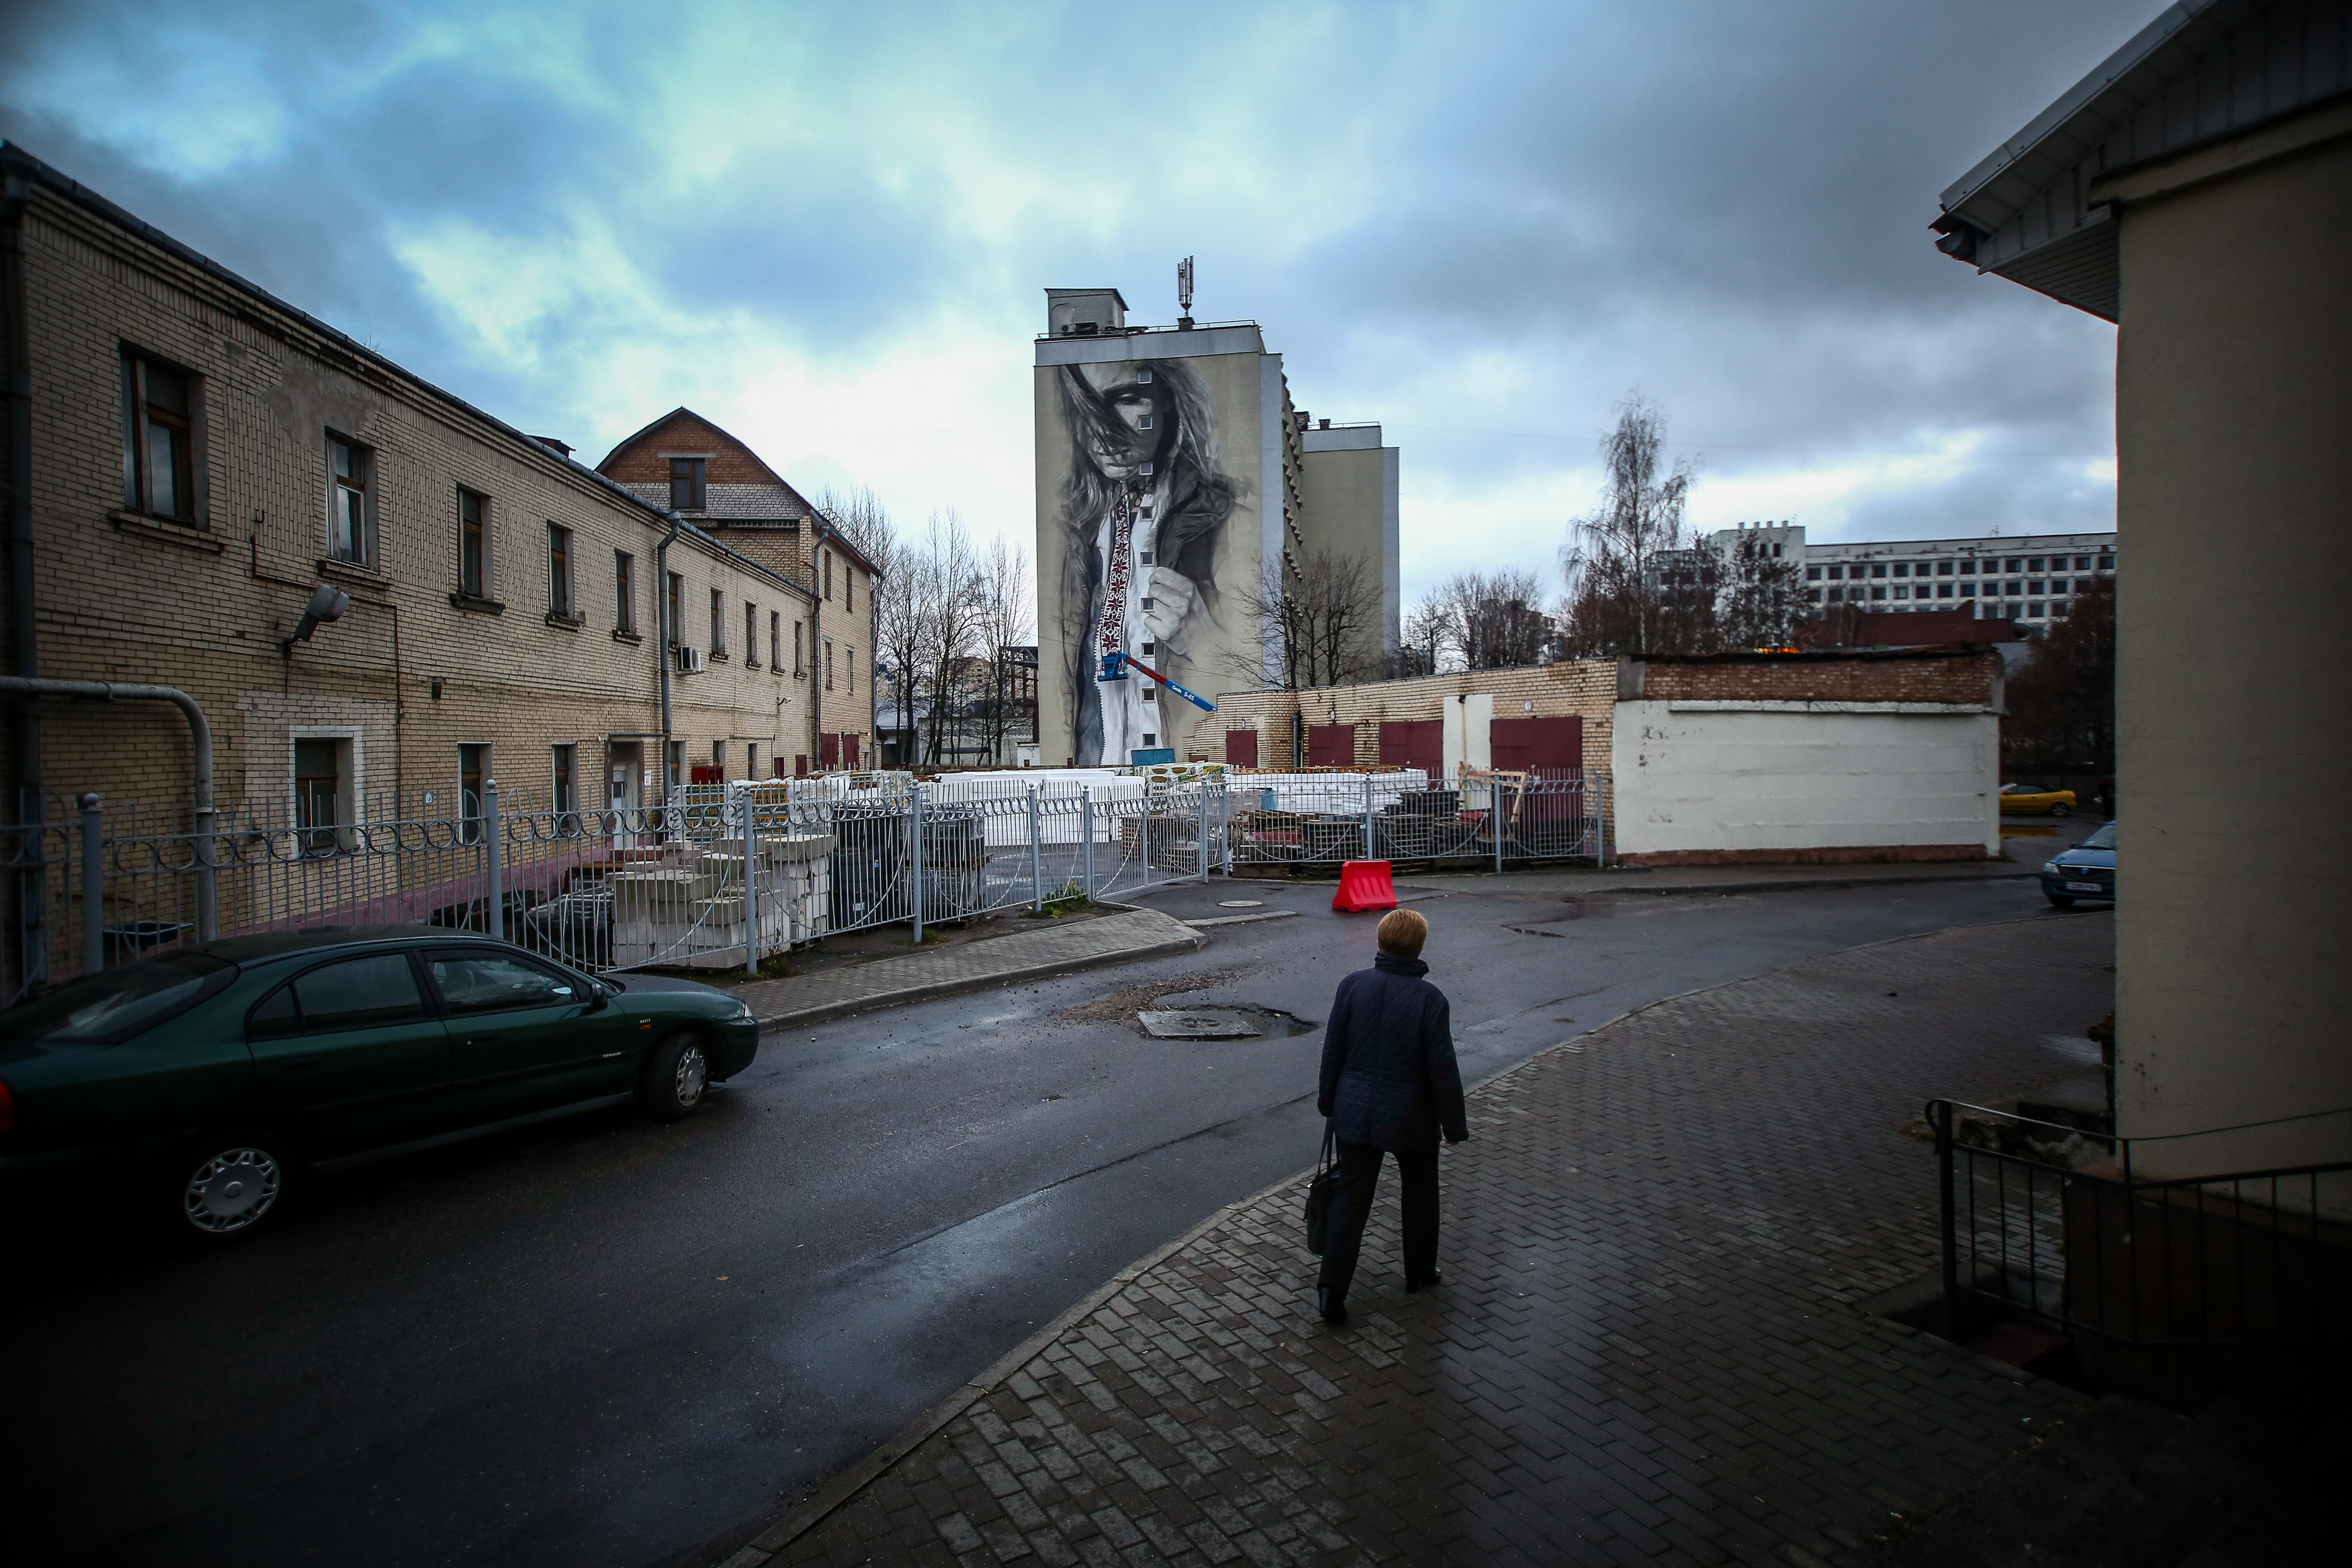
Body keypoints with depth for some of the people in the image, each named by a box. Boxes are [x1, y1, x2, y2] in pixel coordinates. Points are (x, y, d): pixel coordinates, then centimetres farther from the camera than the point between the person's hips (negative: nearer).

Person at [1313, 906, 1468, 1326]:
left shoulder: (1353, 985, -9)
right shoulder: (1429, 998, -17)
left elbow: (1333, 1050, -2)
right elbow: (1443, 1070, -12)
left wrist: (1329, 1100, 12)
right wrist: (1454, 1124, 1)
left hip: (1355, 1113, 2)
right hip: (1410, 1118, -2)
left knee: (1351, 1198, 11)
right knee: (1420, 1193, 22)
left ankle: (1332, 1287, 6)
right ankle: (1420, 1273, 38)